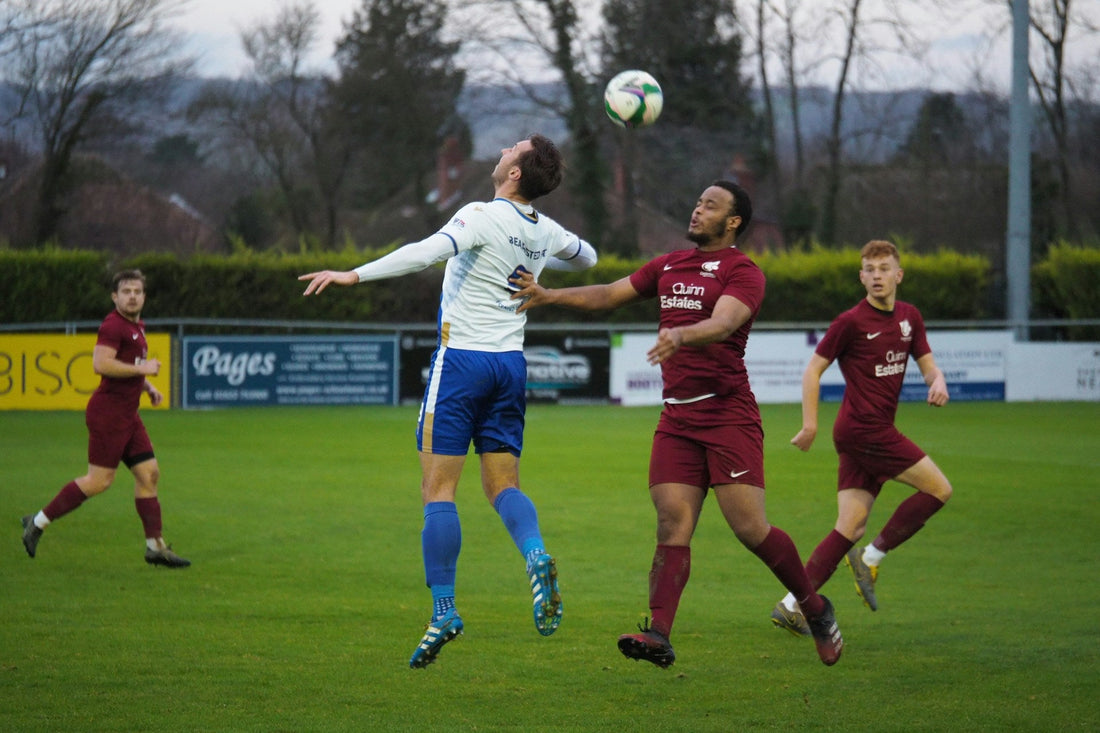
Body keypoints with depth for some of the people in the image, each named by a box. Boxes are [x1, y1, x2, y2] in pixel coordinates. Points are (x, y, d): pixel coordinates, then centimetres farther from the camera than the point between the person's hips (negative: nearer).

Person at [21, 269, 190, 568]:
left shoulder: (137, 327, 17)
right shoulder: (113, 326, -14)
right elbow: (101, 364, -27)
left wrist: (148, 387, 18)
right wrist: (142, 369, -21)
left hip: (127, 415, 10)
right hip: (108, 412, -10)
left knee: (149, 473, 6)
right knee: (99, 481, -8)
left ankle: (155, 546, 9)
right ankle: (39, 522, 2)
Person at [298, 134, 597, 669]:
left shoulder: (483, 217, -13)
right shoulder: (545, 233, 7)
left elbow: (430, 250, -29)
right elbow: (586, 257, 29)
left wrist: (354, 274, -31)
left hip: (462, 359, -6)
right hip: (511, 364, 6)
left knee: (438, 489, -2)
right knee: (502, 486, 9)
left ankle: (444, 609, -7)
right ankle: (536, 554, -22)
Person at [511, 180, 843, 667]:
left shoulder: (743, 272, -5)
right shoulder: (669, 266, 18)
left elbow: (721, 324, -23)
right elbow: (610, 295, 23)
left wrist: (680, 335, -43)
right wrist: (550, 296, 10)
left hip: (729, 416, -6)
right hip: (677, 419, 6)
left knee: (749, 527, -10)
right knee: (672, 524, -7)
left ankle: (815, 608, 11)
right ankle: (658, 635, -16)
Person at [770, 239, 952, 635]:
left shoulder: (909, 317, 13)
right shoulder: (851, 322, -9)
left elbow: (928, 364, 19)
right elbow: (813, 369, -4)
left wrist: (937, 382, -5)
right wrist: (810, 424, -8)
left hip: (876, 432, 7)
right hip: (863, 429, -7)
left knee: (851, 527, 2)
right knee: (939, 489, -7)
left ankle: (792, 605, 0)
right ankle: (871, 557, 2)